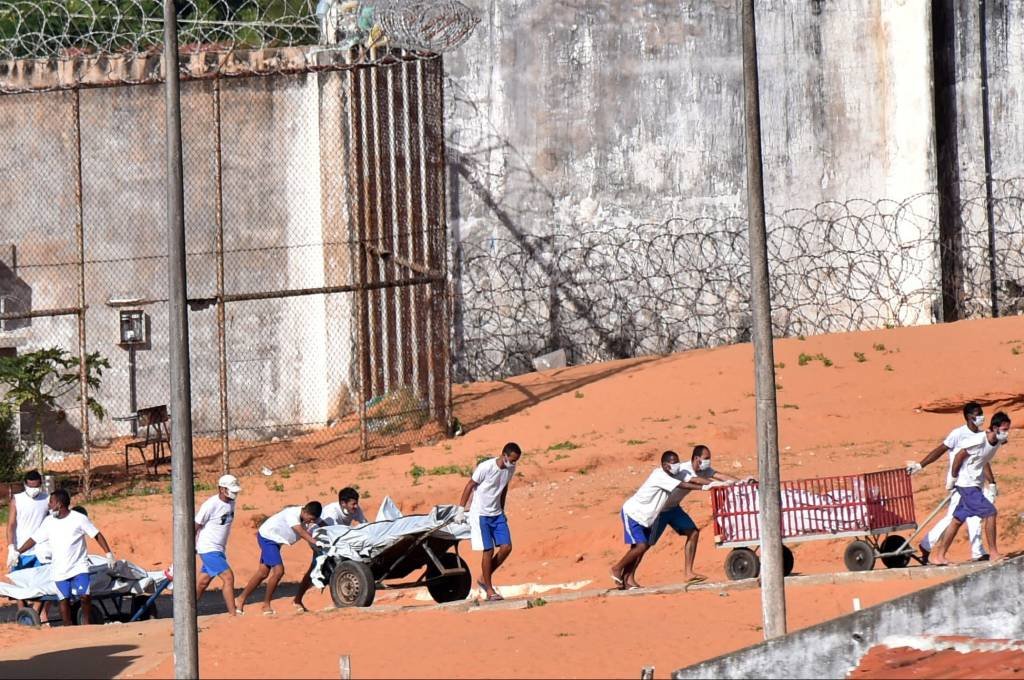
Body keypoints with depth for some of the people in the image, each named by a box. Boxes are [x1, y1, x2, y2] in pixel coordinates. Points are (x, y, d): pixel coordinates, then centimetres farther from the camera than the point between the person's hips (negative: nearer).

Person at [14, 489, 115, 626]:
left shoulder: (79, 519, -7)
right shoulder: (49, 522, 5)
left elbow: (97, 535, -3)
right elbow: (34, 539, 13)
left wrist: (109, 553, -8)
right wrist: (17, 552, 10)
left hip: (79, 567, -4)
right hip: (59, 571, 4)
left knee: (85, 596, -16)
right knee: (64, 600, 2)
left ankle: (88, 624, 1)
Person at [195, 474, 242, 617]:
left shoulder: (231, 503, 4)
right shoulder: (210, 505, -20)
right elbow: (196, 526, -12)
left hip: (219, 550, 8)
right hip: (208, 550, -8)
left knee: (203, 582, 14)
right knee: (228, 577, -15)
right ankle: (233, 615, -14)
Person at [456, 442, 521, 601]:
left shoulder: (510, 469, -2)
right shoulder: (486, 467, -21)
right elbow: (469, 486, -12)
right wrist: (461, 509, -10)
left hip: (497, 514, 7)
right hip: (481, 514, -7)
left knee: (506, 547, -2)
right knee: (488, 551, -8)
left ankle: (483, 579, 14)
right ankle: (489, 590, 3)